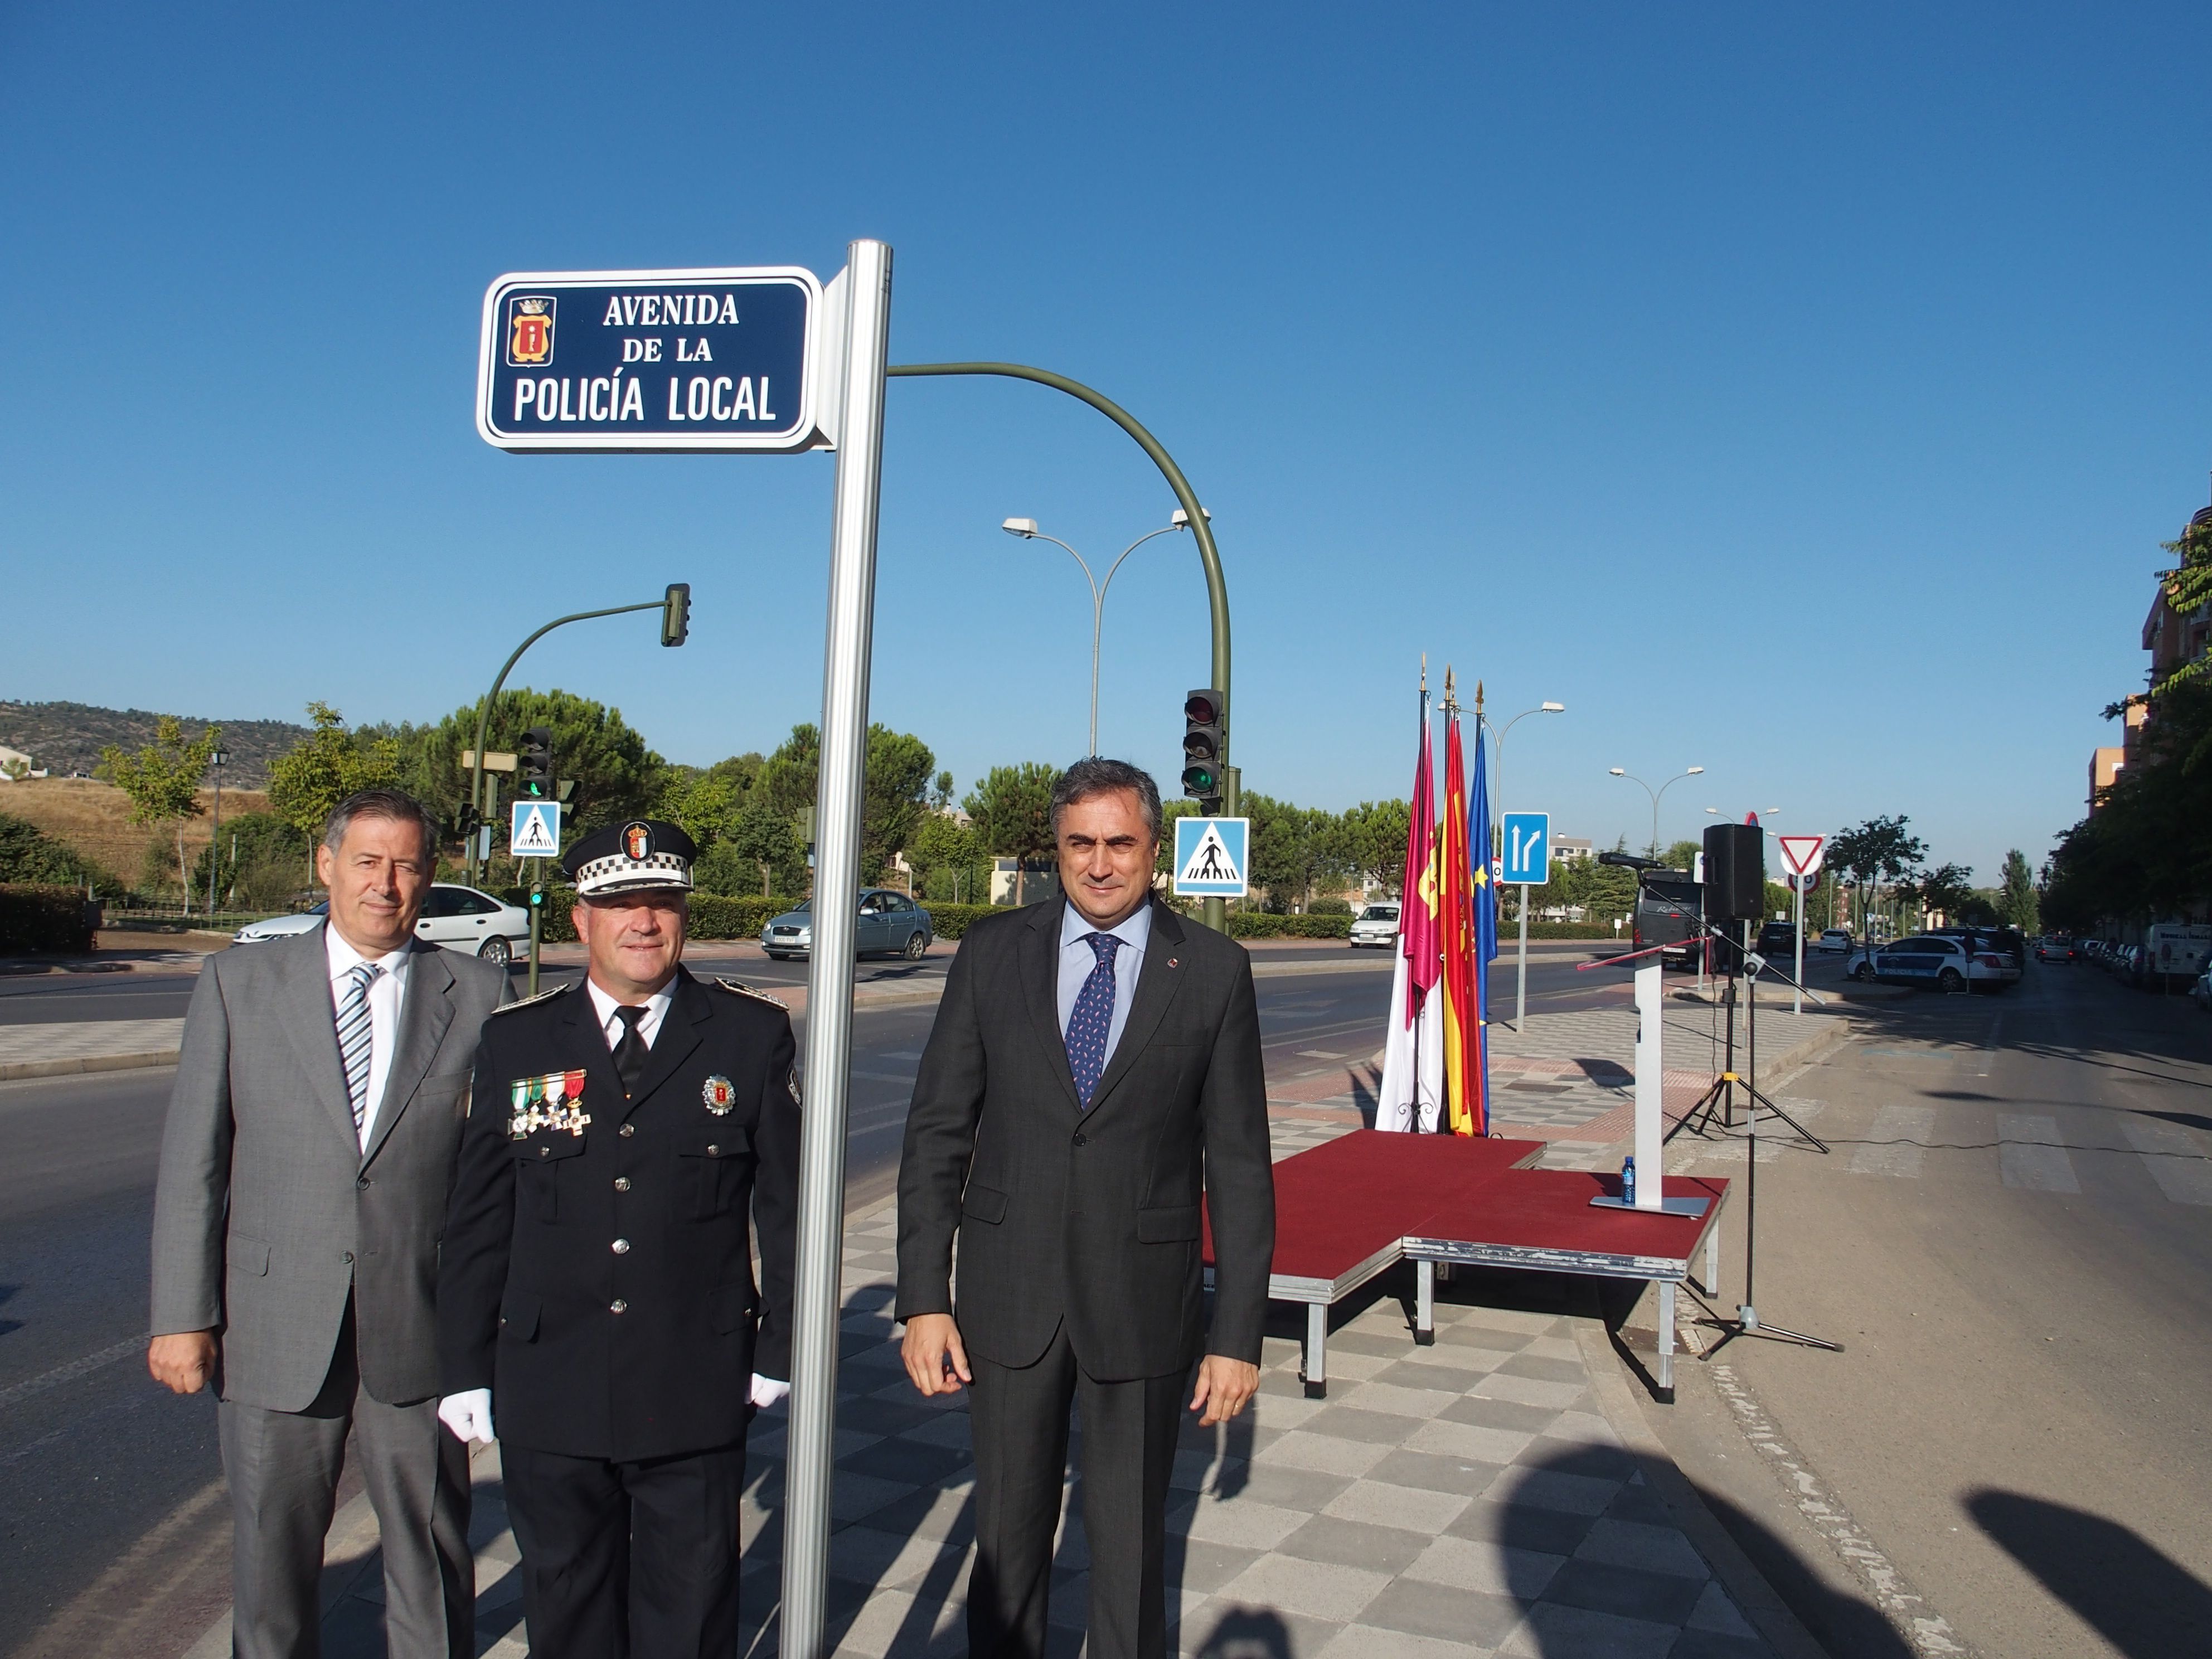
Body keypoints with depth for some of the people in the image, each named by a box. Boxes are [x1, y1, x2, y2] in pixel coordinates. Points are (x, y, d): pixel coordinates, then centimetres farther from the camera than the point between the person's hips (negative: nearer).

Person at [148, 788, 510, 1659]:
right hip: (274, 1327, 1)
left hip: (420, 1328, 0)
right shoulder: (238, 983, 2)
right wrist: (182, 1314, -3)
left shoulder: (478, 993, 0)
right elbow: (191, 1162, 1)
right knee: (271, 1552, 16)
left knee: (432, 1549, 12)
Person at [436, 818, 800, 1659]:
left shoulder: (753, 1034, -1)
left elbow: (787, 1203, 2)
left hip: (697, 1395, -1)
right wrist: (466, 1367, 5)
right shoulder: (516, 1041, 2)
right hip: (549, 1391, 2)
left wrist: (778, 1346, 0)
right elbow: (478, 1219, 5)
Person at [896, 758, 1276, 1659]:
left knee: (1132, 1546, 11)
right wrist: (923, 1298, -5)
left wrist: (1239, 1333, -4)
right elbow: (937, 1132, 1)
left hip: (1142, 1304, -1)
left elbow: (1239, 1163, -2)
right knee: (1007, 1540, 15)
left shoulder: (1214, 971, -4)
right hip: (1009, 1297, 1)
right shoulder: (993, 952, 0)